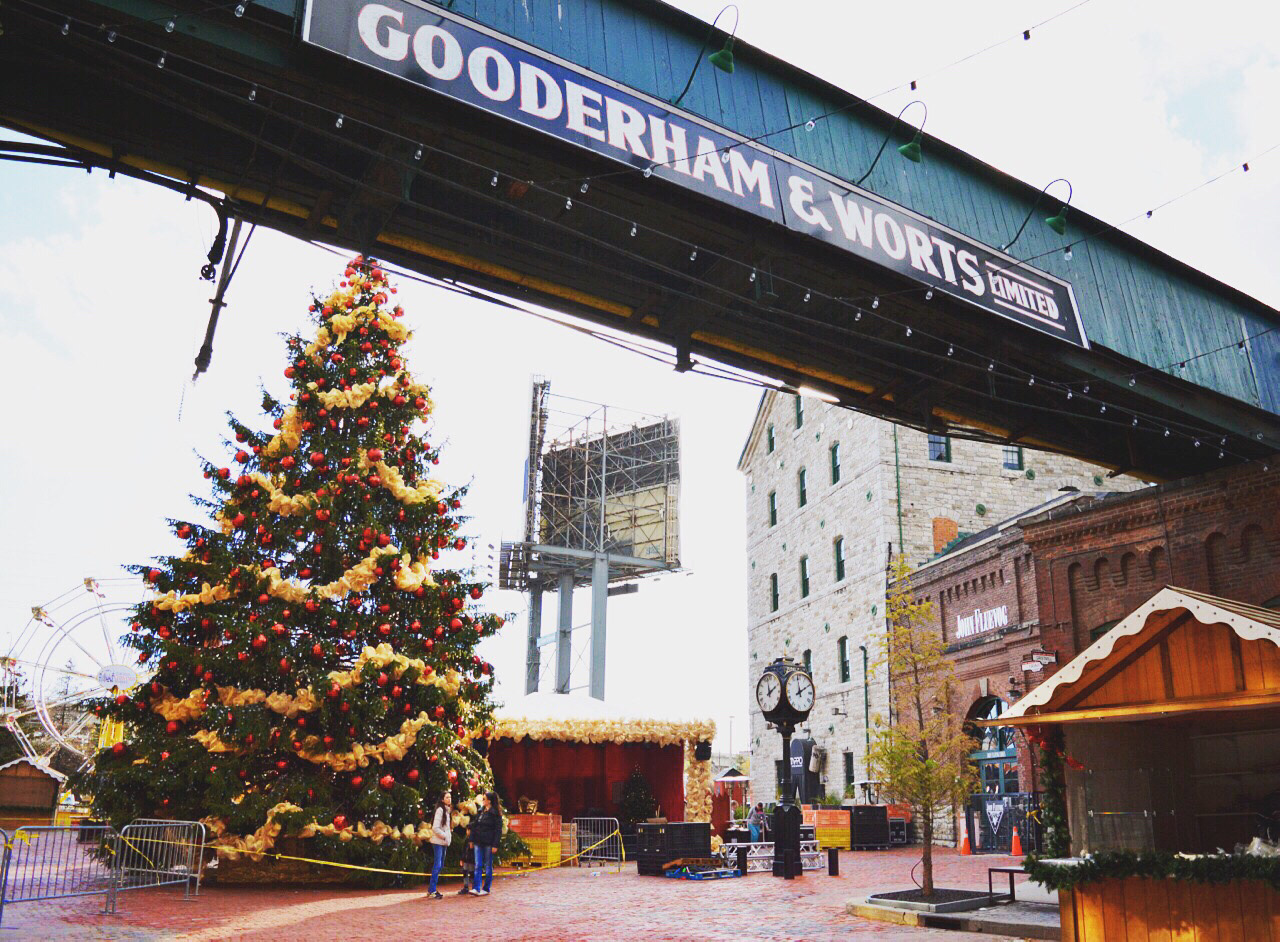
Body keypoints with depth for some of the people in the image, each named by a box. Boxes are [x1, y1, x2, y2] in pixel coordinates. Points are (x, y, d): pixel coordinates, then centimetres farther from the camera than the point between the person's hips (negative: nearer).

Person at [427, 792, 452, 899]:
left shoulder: (447, 811, 15)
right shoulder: (440, 810, -13)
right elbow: (435, 827, -19)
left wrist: (449, 837, 10)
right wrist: (445, 836, -15)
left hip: (444, 842, 9)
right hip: (438, 841, -9)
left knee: (439, 865, 11)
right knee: (437, 865, -11)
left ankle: (431, 889, 18)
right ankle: (432, 891, -9)